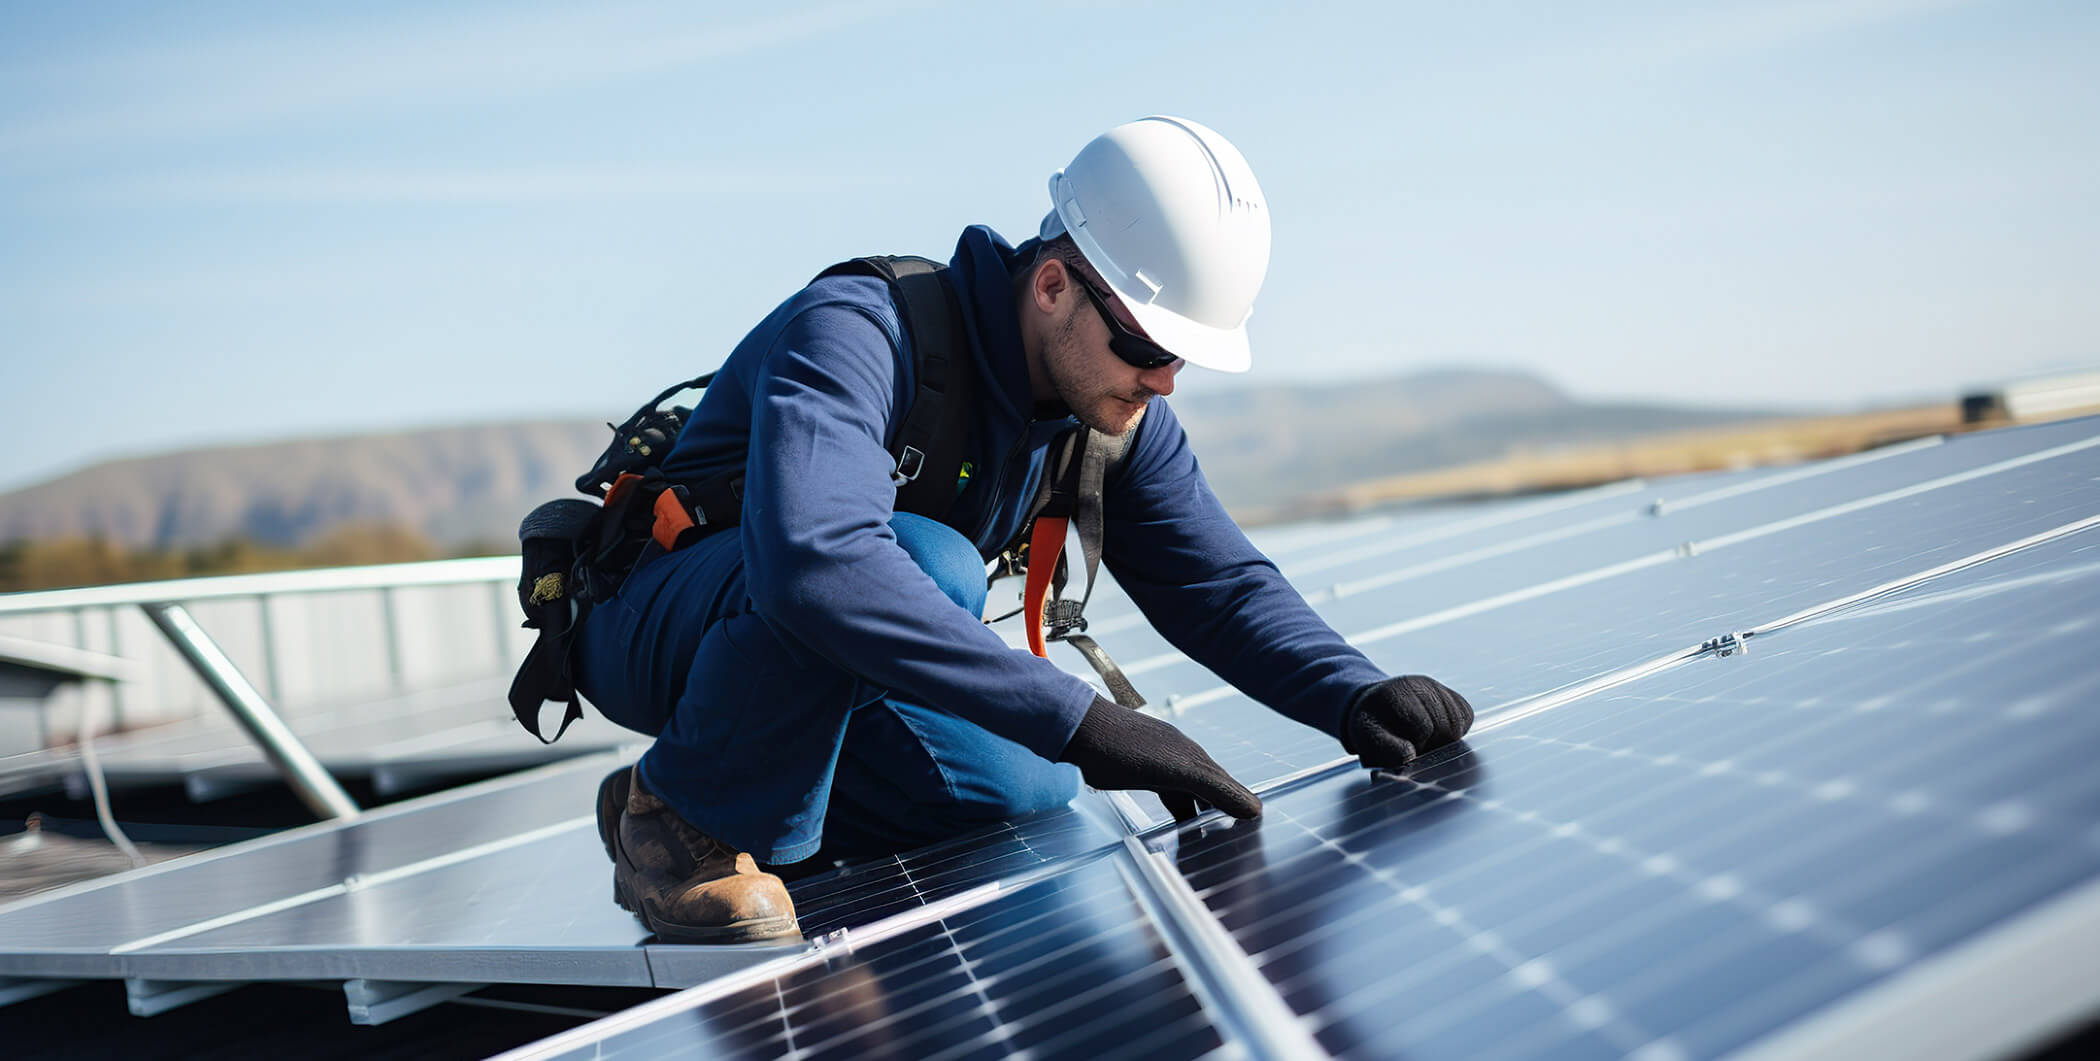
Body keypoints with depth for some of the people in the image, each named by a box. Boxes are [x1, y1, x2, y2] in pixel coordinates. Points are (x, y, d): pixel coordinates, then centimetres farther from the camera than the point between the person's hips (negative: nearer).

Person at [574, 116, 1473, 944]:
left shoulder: (1116, 406, -6)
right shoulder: (859, 333, -31)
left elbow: (1215, 579, -3)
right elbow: (814, 561, -48)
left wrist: (1351, 695, -23)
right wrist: (1079, 719, -48)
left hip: (829, 681, 8)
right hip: (650, 634, -8)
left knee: (1037, 800, -12)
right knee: (926, 561, -35)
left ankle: (763, 807, 9)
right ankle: (680, 814, -15)